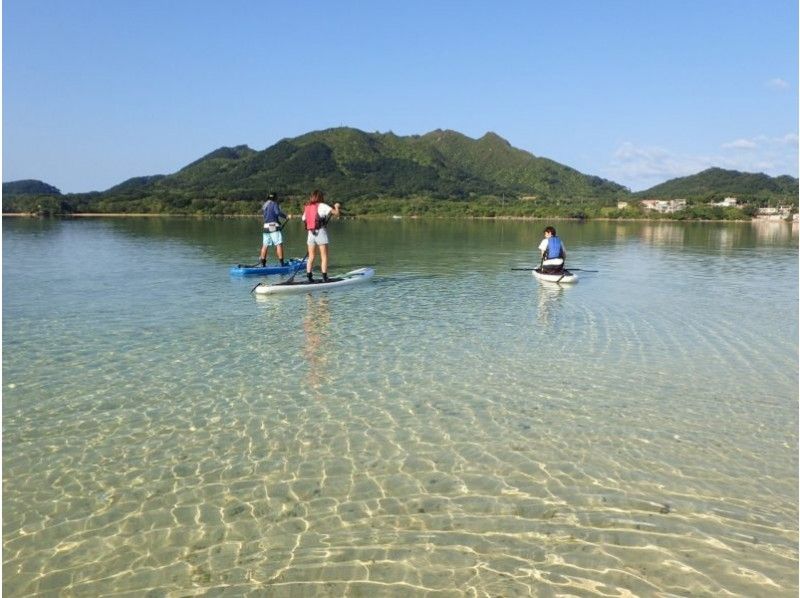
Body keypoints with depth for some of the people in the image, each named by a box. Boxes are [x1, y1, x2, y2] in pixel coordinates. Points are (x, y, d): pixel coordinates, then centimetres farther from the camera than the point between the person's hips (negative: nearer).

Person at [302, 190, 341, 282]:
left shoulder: (307, 207, 9)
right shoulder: (322, 206, -5)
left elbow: (304, 219, 9)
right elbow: (336, 213, -8)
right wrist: (336, 206, 12)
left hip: (311, 233, 4)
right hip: (321, 232, -4)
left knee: (311, 257, 10)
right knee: (324, 257, 2)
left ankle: (309, 276, 6)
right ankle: (324, 277, -2)